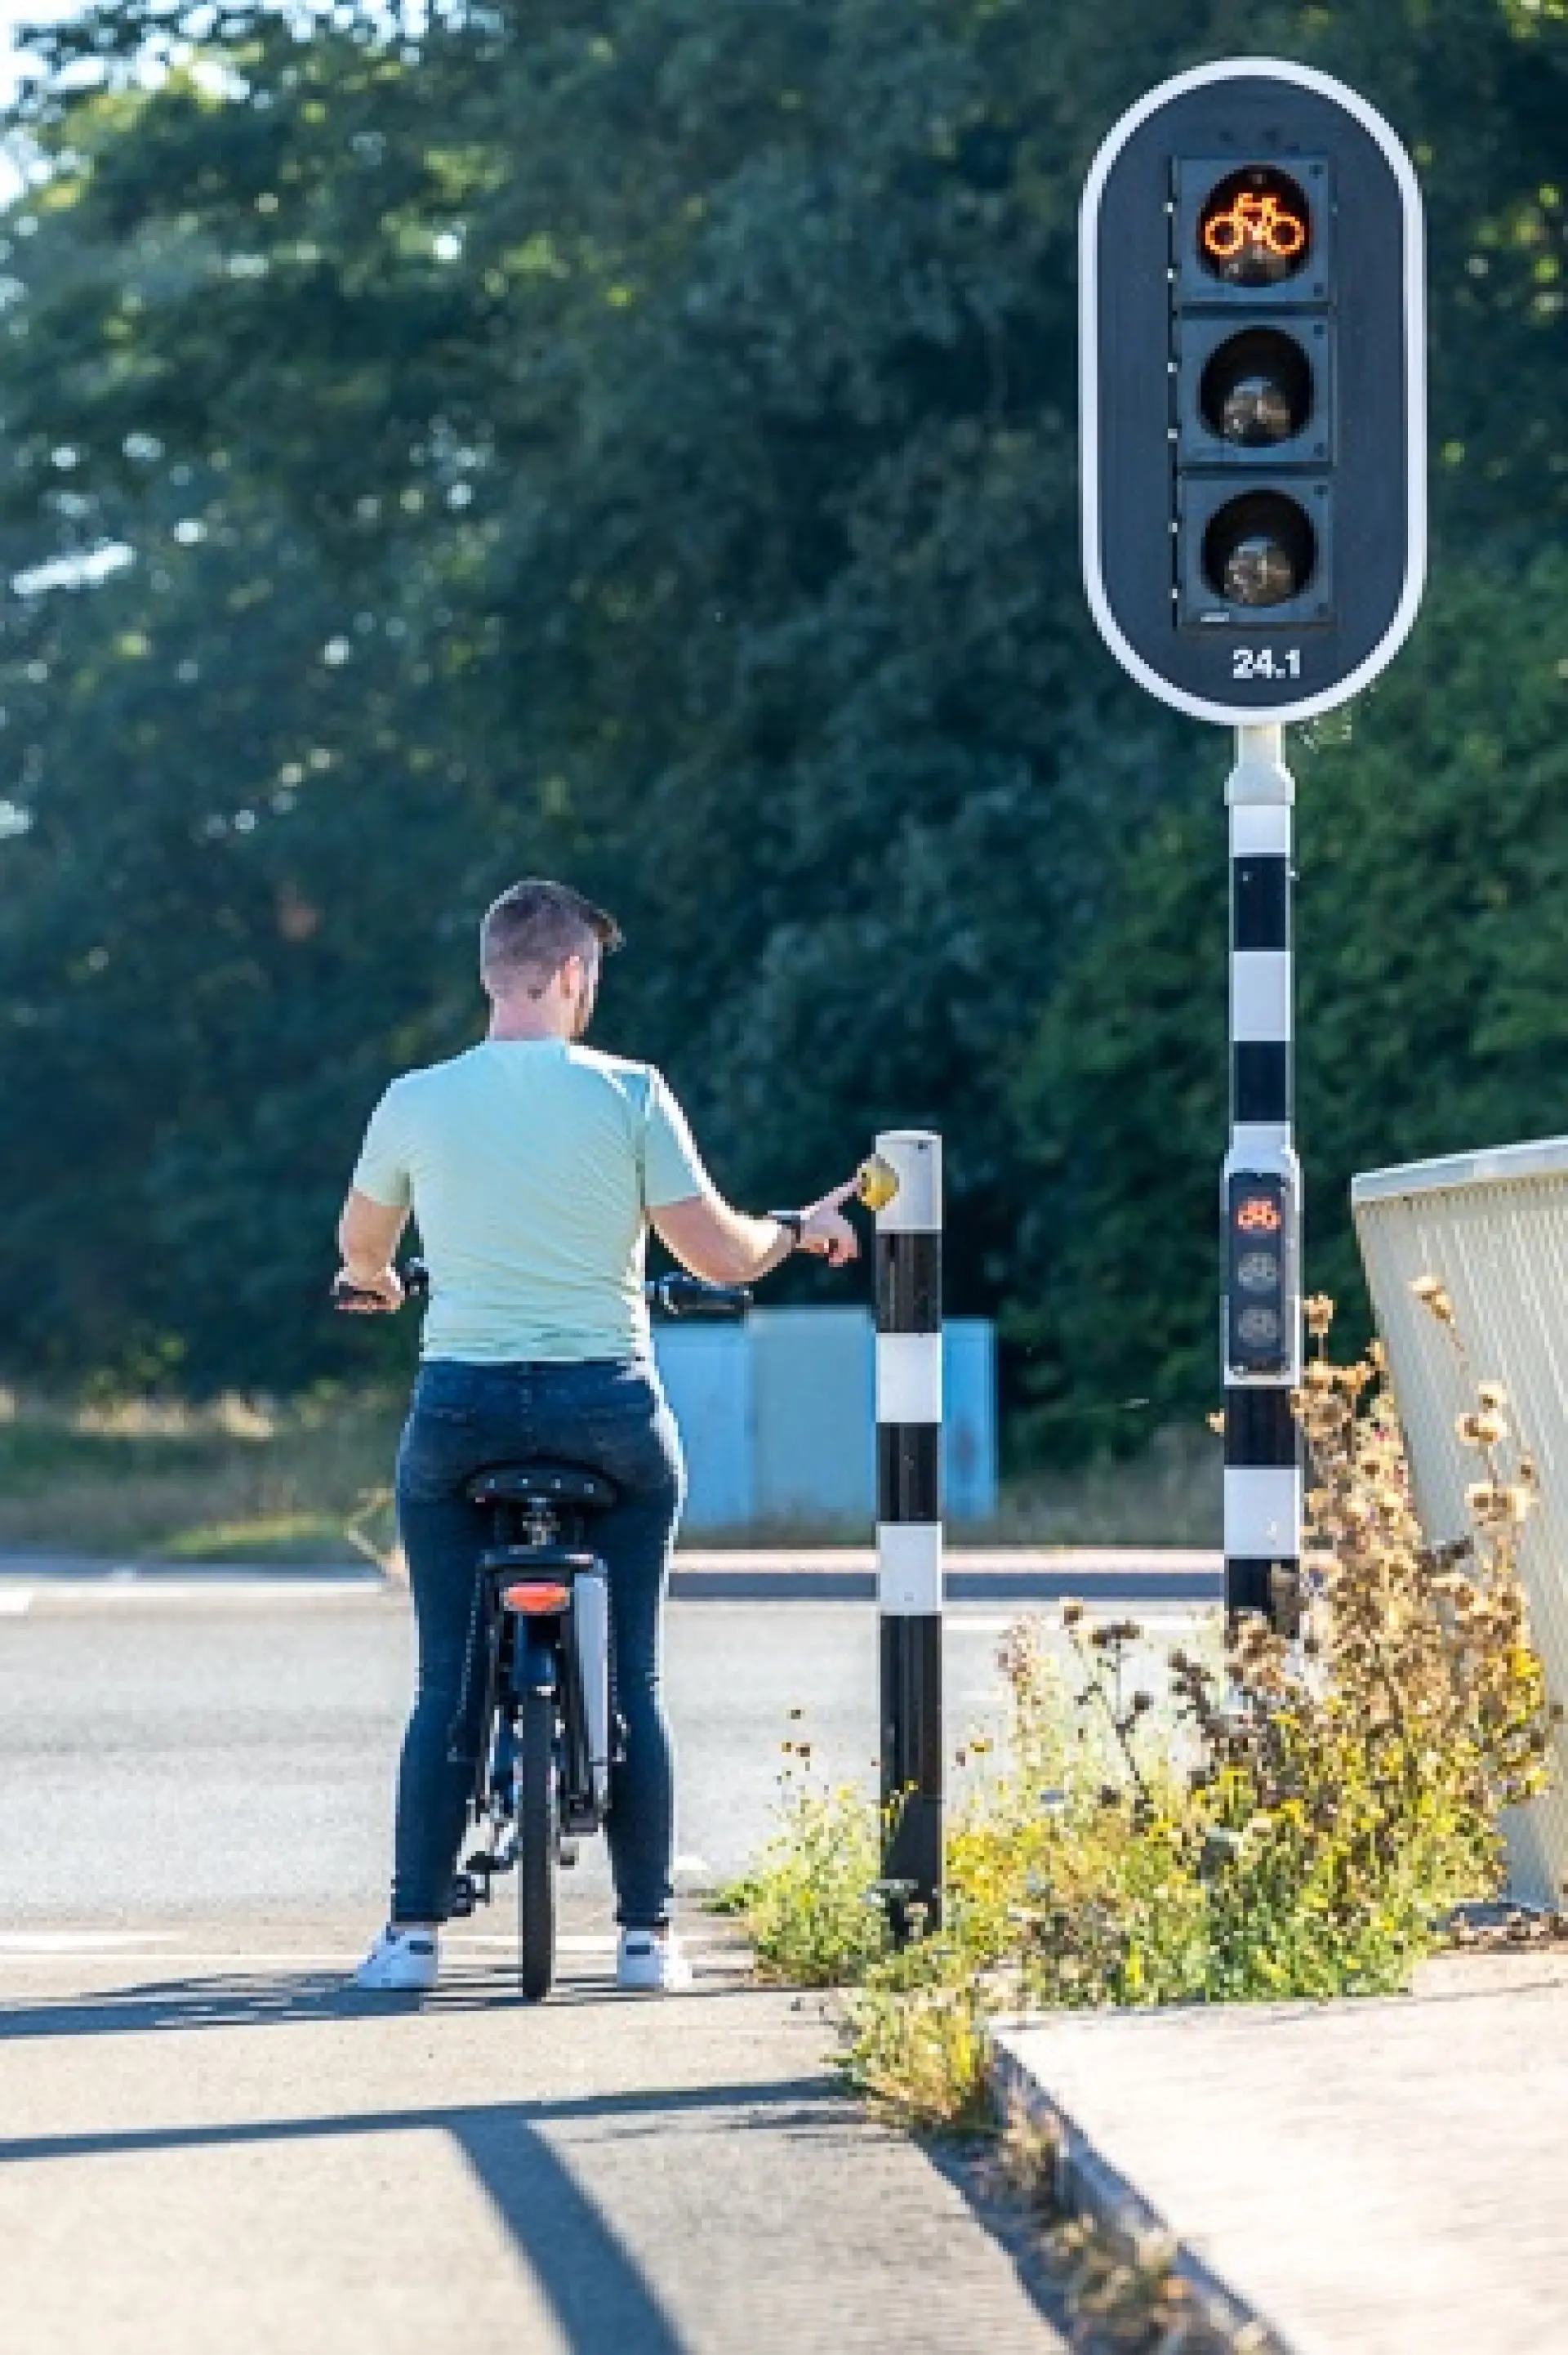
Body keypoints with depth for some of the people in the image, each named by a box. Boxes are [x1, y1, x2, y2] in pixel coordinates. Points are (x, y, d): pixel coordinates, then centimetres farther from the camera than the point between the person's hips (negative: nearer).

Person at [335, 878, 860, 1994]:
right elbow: (718, 1253, -6)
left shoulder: (415, 1101, 1)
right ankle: (647, 1933, 6)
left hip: (460, 1408, 1)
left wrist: (376, 1281, 43)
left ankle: (415, 1931, -1)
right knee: (632, 1680, 7)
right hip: (606, 1403, -1)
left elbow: (361, 1245, 20)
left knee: (448, 1683, 4)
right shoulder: (627, 1093, -5)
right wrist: (796, 1231, 15)